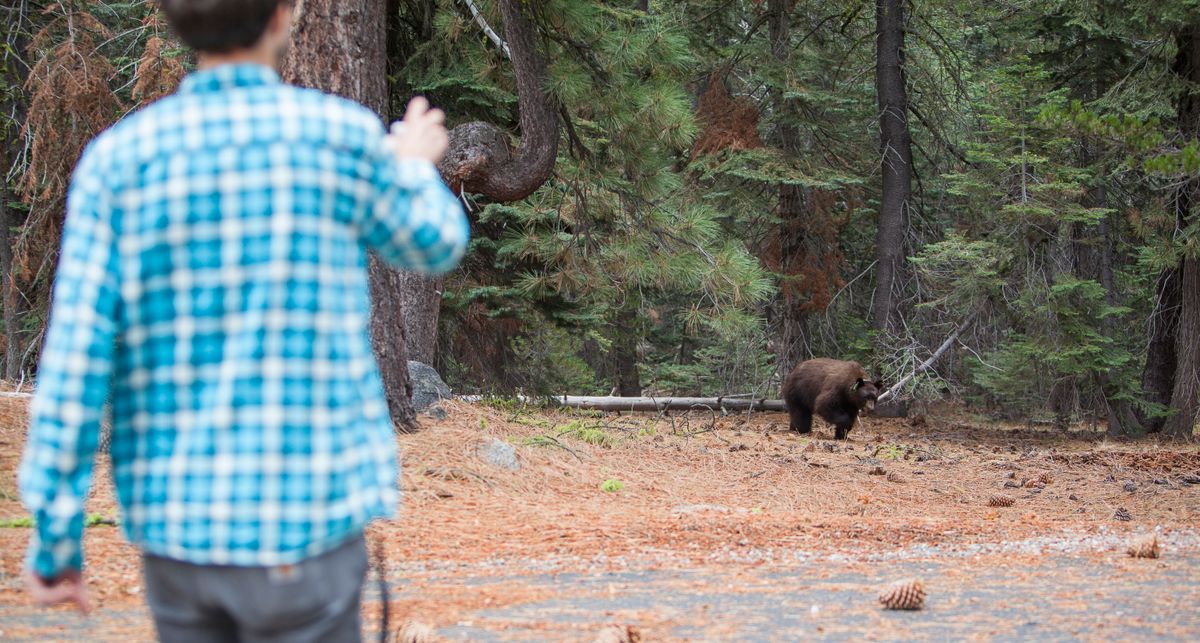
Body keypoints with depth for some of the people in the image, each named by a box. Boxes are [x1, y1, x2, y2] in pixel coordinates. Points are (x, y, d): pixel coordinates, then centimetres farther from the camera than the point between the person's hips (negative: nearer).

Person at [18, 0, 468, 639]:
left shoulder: (116, 157, -1)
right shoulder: (339, 133, -6)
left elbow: (74, 353, -6)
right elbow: (433, 246, 14)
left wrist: (54, 536, -1)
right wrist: (413, 168, 37)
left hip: (178, 522, 3)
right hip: (305, 519, -3)